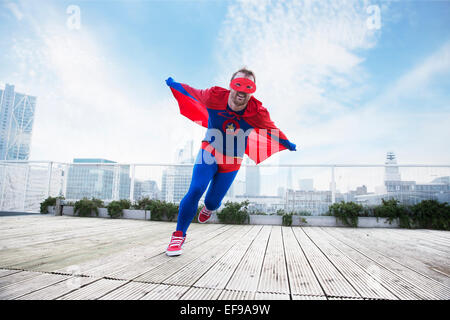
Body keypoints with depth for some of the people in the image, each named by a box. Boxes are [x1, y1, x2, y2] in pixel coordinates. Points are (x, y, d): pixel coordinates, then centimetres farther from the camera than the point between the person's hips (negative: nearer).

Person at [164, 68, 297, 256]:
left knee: (213, 201, 4)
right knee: (196, 190, -19)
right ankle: (179, 235, 0)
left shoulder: (257, 112, -19)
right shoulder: (215, 96, -20)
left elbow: (272, 130, 0)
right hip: (209, 152, -1)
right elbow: (191, 92, 0)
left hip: (232, 162, 1)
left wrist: (288, 145, 15)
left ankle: (208, 208, 47)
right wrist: (173, 84, 15)